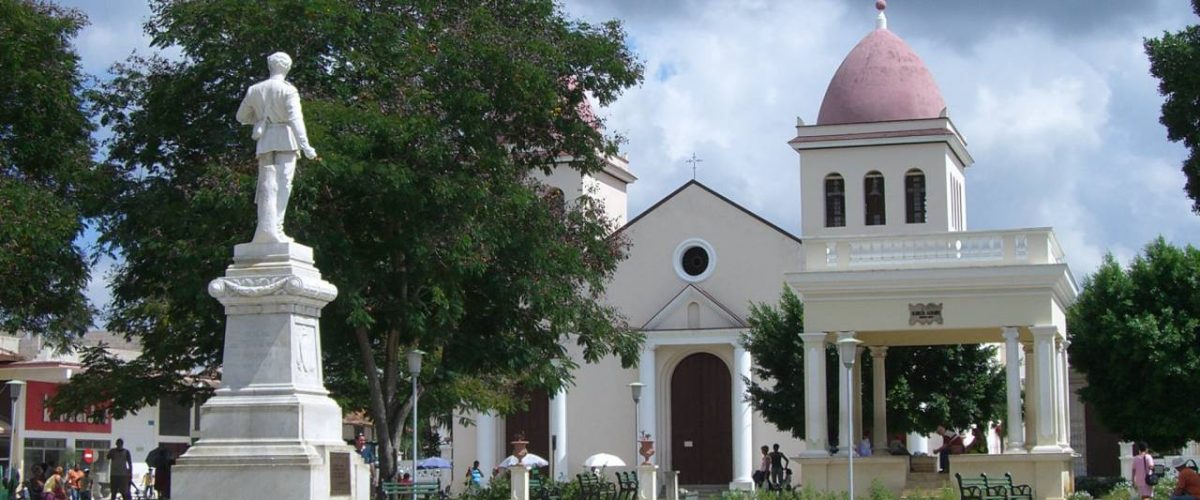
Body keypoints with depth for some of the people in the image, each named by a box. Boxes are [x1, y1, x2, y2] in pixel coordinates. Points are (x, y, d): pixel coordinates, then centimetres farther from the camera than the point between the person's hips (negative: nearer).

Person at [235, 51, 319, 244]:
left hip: (264, 141, 4)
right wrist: (306, 146, -21)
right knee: (283, 183, -5)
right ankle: (275, 228, -14)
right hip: (286, 140, -4)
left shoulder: (254, 90, 10)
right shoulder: (288, 90, -4)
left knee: (267, 185, 2)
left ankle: (266, 227, -12)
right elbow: (295, 118, -15)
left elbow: (241, 116, 18)